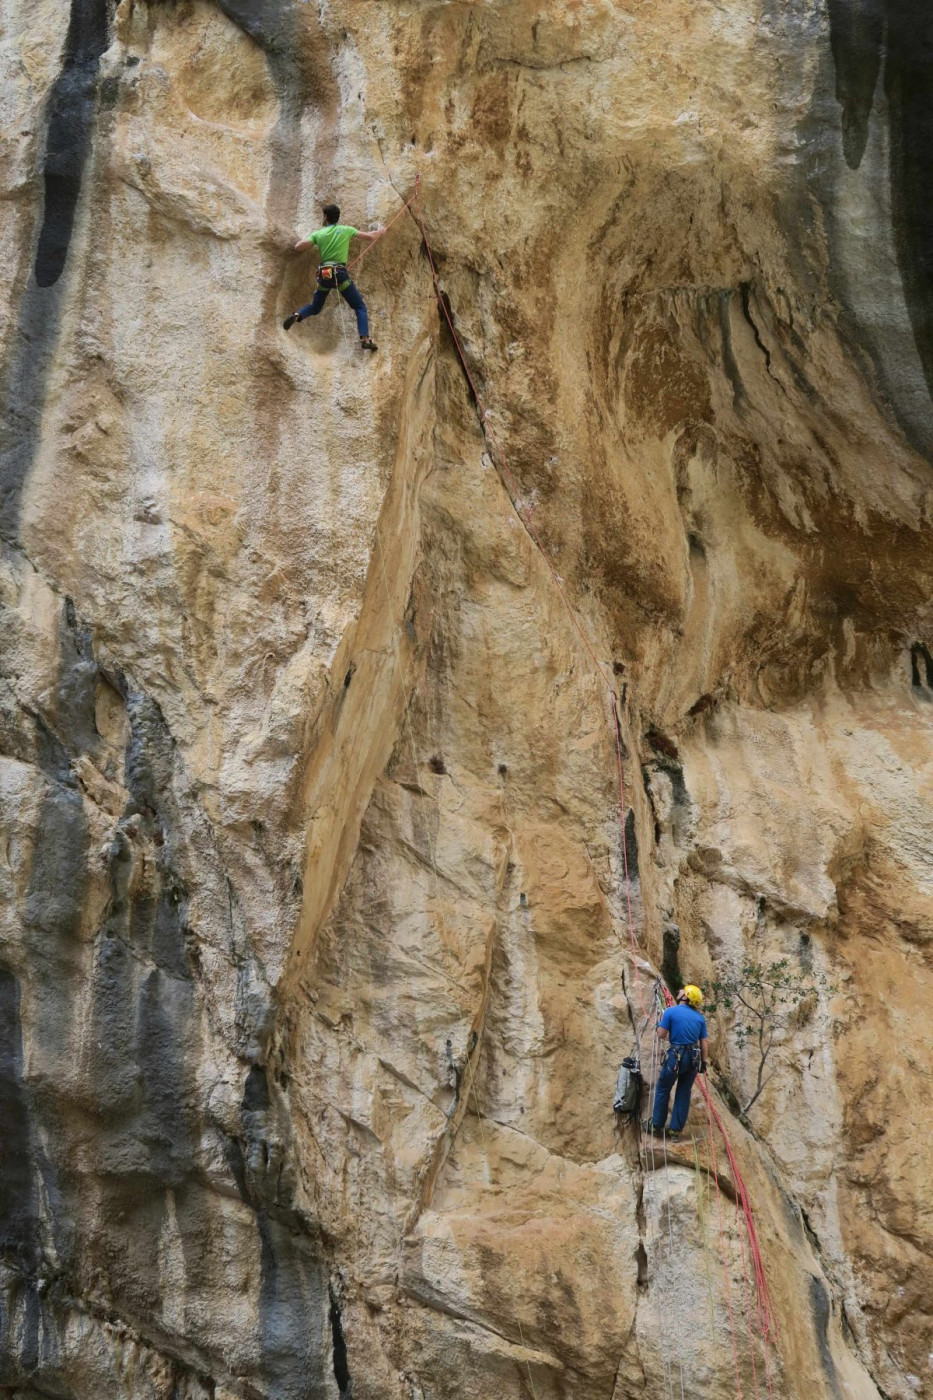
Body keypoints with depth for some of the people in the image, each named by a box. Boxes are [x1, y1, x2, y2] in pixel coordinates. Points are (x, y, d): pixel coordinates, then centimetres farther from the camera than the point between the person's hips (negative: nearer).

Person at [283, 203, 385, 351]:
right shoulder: (346, 230, 3)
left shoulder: (318, 233, 7)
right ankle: (365, 339, -11)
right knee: (360, 307, 5)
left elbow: (298, 246, 3)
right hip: (340, 274, -3)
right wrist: (380, 232, 30)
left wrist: (304, 239, 27)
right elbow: (370, 237, 8)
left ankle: (296, 316, -6)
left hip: (324, 275, 3)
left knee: (315, 307, 23)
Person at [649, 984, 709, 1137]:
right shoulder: (700, 1017, 7)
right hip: (694, 1058, 4)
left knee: (663, 1089, 12)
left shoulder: (671, 1011, -7)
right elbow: (705, 1042, 7)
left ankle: (657, 1124, 15)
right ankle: (677, 1127, 16)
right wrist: (703, 1062, 14)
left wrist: (661, 1023, 13)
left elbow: (661, 1035, -6)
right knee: (684, 1092, 14)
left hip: (676, 1056, -4)